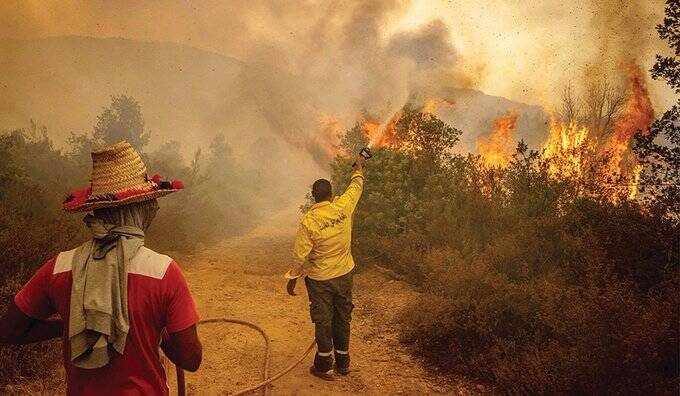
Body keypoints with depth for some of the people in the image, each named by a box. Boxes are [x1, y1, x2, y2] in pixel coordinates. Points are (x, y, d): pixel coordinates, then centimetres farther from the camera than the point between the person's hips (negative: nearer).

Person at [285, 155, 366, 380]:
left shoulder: (308, 221, -19)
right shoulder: (343, 207, -11)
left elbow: (300, 255, -15)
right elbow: (356, 187, 9)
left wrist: (292, 279, -2)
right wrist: (359, 167, 27)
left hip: (319, 279, -3)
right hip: (344, 274, 3)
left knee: (323, 321, 8)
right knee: (343, 318, 15)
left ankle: (324, 366, 19)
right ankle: (343, 363, 28)